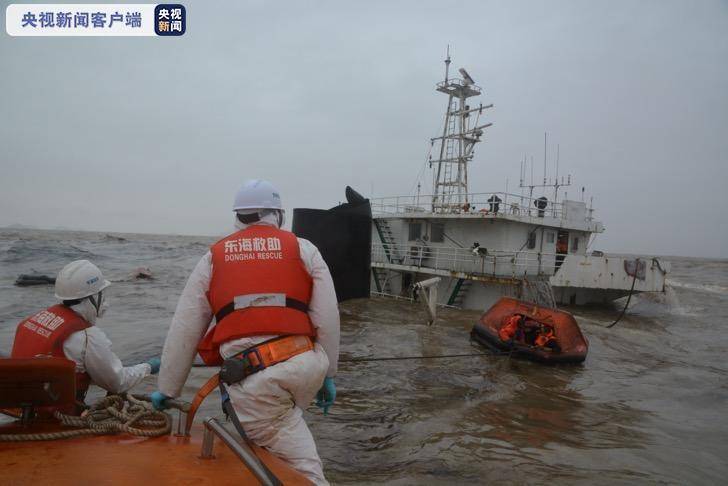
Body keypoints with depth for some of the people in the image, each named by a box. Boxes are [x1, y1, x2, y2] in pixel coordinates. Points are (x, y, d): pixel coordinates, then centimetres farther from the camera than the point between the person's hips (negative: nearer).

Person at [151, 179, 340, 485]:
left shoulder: (212, 259, 15)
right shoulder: (303, 249, 12)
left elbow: (183, 331, 17)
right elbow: (327, 318, 6)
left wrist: (167, 390, 28)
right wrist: (327, 375, 15)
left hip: (255, 379, -1)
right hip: (306, 366, 1)